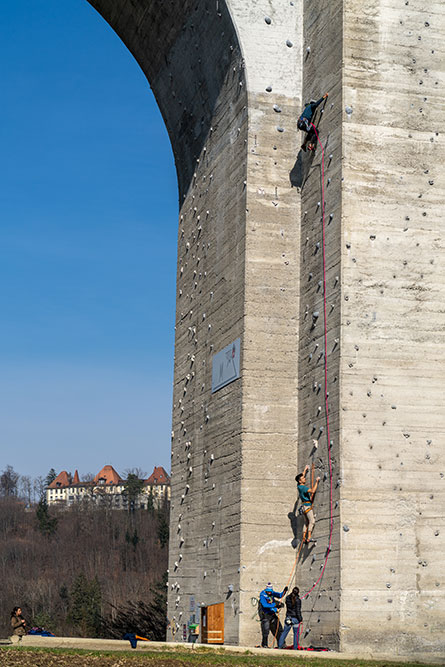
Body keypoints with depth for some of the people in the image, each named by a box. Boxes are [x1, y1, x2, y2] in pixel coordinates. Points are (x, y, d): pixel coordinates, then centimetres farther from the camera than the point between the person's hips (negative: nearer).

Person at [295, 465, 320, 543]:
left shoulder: (299, 486, 12)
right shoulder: (303, 487, -14)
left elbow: (302, 476, 31)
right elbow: (313, 491, -25)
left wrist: (305, 470, 45)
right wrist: (317, 481, -16)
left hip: (304, 506, 10)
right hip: (307, 506, -10)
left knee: (307, 523, 11)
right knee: (312, 521, -17)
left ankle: (304, 538, 7)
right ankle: (309, 537, -28)